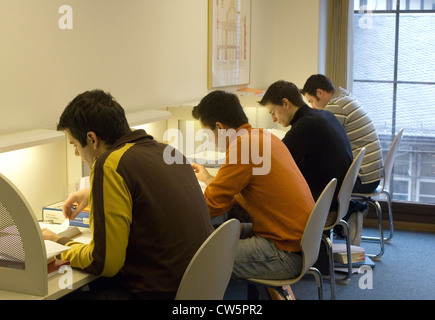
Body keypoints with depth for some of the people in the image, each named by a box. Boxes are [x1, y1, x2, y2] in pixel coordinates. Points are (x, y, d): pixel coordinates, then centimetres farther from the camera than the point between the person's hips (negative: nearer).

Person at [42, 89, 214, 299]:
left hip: (160, 292, -8)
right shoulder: (166, 151, 8)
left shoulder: (110, 166, -17)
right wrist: (94, 194, 40)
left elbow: (104, 262, -16)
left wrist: (58, 245, 1)